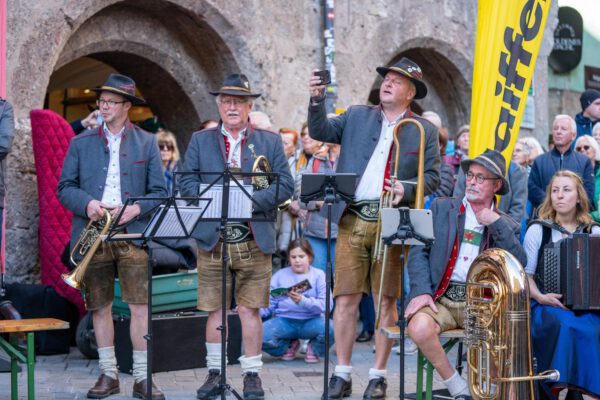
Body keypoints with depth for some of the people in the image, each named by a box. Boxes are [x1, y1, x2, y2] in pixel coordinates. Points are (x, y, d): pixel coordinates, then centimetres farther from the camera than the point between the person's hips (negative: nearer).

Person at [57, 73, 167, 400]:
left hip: (133, 234, -1)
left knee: (141, 306, -7)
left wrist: (138, 208, -13)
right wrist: (87, 204, -13)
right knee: (99, 307, 6)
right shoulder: (80, 143, 12)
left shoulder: (147, 143, 9)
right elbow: (64, 188, 7)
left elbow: (159, 192, 5)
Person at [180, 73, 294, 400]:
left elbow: (285, 186, 2)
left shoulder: (270, 141, 10)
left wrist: (251, 200, -13)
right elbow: (187, 183, 4)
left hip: (255, 241, -1)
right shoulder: (199, 140, 12)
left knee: (250, 309, 0)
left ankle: (252, 374, 9)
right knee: (215, 309, 4)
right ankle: (214, 373, 15)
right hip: (212, 238, 1)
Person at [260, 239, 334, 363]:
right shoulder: (280, 275, 12)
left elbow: (326, 304, -8)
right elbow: (269, 304, 5)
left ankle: (314, 349, 5)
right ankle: (289, 345, 9)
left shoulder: (318, 275, 6)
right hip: (284, 321, 2)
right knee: (261, 335, -28)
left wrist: (303, 301, -23)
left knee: (329, 329, -35)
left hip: (311, 321, -1)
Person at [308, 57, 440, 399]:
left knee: (386, 301, 2)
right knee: (346, 298, 1)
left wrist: (406, 190, -13)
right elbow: (321, 131, 4)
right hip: (352, 220, 1)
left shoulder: (425, 131, 8)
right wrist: (318, 99, -11)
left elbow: (433, 178, 5)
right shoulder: (357, 117, 14)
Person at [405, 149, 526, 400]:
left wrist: (496, 223, -8)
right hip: (441, 297, 0)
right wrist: (421, 292, -12)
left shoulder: (506, 225, 14)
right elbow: (418, 251, 4)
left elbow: (520, 264, -3)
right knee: (419, 327, -32)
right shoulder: (441, 208, 13)